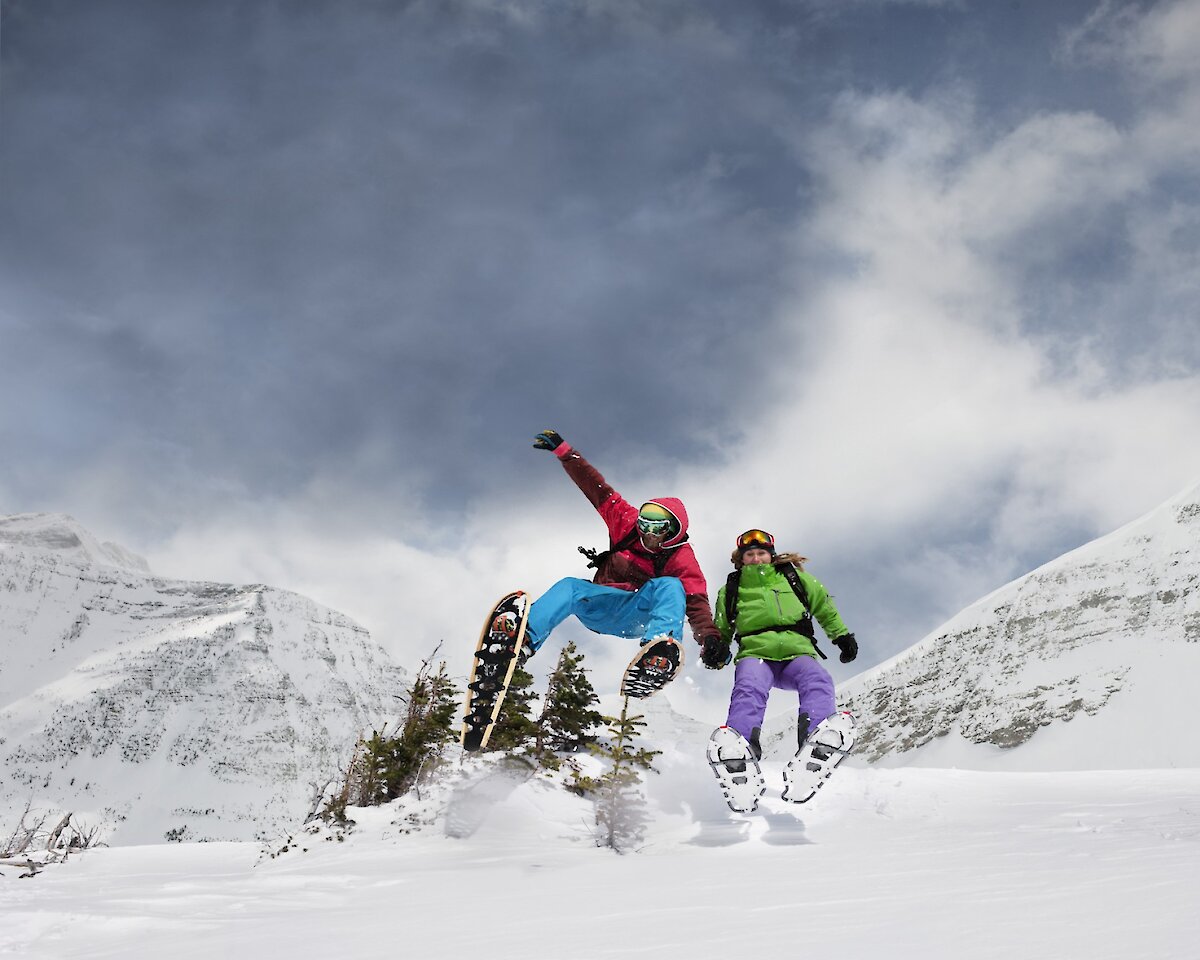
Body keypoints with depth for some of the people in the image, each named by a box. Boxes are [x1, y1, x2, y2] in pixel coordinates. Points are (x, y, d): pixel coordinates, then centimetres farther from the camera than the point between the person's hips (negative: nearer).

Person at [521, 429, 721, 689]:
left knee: (670, 587, -31)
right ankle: (525, 640, -46)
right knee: (569, 587, -27)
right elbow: (598, 490, 1)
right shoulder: (627, 522, -2)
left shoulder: (680, 558, -11)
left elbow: (696, 600, -22)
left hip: (638, 616, -3)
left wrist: (710, 638, -40)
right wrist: (563, 451, -1)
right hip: (602, 604, 3)